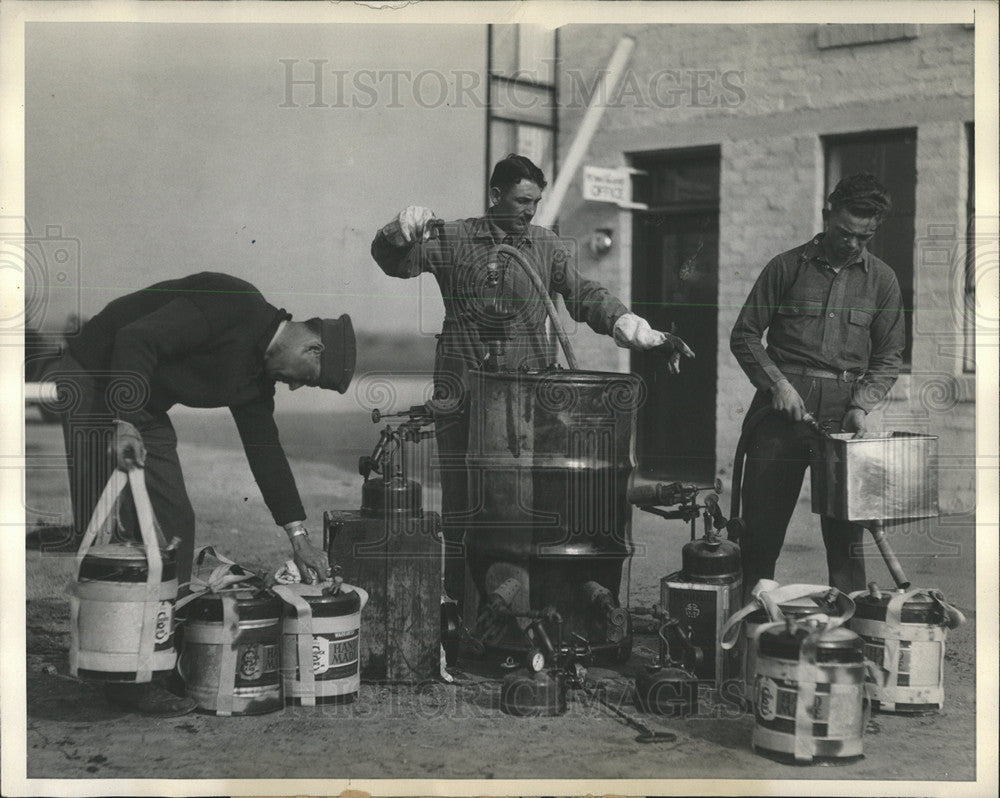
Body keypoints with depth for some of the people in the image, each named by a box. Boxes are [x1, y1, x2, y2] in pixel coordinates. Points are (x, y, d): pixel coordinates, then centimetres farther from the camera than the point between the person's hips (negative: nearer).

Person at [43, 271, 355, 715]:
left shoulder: (257, 370, 8)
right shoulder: (234, 306, -21)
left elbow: (264, 446, 13)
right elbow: (136, 338, -28)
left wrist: (298, 536, 12)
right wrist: (124, 422, -33)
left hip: (145, 408, 10)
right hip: (93, 388, -10)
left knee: (175, 525, 7)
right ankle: (127, 680, -8)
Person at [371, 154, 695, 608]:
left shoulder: (547, 247, 12)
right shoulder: (454, 239, 5)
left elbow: (584, 296, 6)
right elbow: (394, 262, -2)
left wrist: (640, 331, -10)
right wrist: (400, 232, -25)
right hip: (465, 396, -2)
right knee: (461, 502, 0)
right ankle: (459, 603, 9)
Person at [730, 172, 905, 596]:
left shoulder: (882, 280, 10)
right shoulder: (787, 267, 4)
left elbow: (889, 356, 11)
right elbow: (744, 335, 5)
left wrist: (860, 404, -6)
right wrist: (777, 383, -9)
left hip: (843, 413, 1)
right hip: (783, 406, -1)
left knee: (846, 533, 2)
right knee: (761, 526, 0)